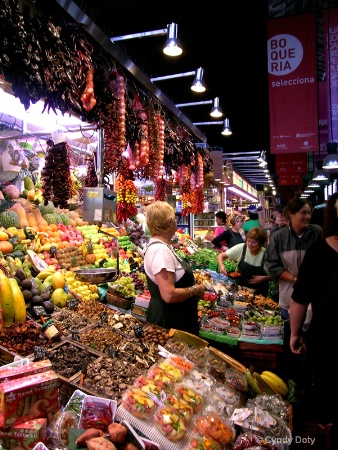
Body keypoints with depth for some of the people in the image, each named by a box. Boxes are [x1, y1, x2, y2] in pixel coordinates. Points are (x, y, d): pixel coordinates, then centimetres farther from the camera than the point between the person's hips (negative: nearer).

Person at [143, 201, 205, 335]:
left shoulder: (161, 246, 6)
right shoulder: (160, 250, -25)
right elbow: (169, 295, -31)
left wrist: (192, 281, 9)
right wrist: (195, 289, -17)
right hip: (169, 322, -10)